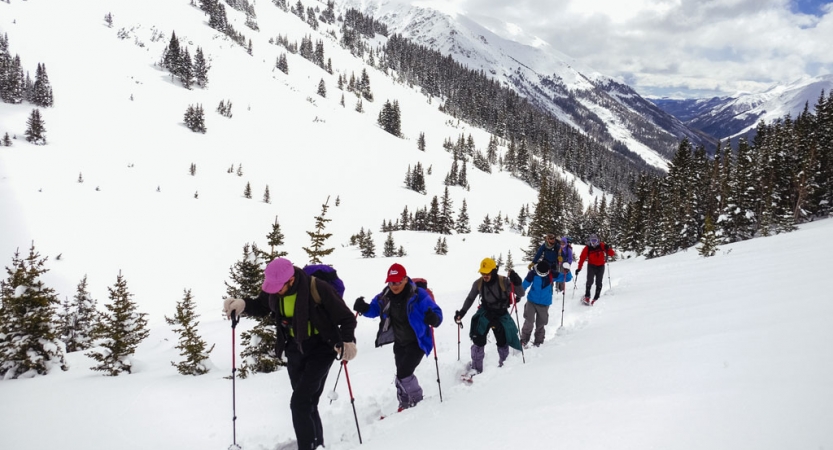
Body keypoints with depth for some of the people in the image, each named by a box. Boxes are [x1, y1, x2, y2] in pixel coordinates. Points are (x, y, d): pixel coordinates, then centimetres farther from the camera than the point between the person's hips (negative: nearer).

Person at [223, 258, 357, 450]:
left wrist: (348, 341, -31)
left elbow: (346, 317, -18)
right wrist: (242, 305, -8)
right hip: (295, 349, 6)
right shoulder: (273, 291, -11)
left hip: (321, 348, -6)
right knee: (306, 403, 16)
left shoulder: (317, 289, -27)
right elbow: (261, 306, 12)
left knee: (299, 402, -14)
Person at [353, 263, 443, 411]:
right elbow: (374, 309, 9)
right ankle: (406, 403, 37)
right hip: (399, 343, 6)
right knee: (402, 374, 17)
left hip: (417, 342, -6)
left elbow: (437, 313, -22)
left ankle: (416, 400, 10)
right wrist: (363, 308, -14)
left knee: (403, 373, -14)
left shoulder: (419, 295, -24)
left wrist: (433, 319, -46)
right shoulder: (384, 297, -8)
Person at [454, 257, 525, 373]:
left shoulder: (504, 282, -20)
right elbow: (470, 299, 6)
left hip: (501, 315, -1)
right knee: (478, 340, -12)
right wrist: (462, 312, -2)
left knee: (503, 342, 6)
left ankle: (503, 364, 31)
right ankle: (476, 368, -2)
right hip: (485, 313, 1)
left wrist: (516, 283, -35)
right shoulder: (478, 283, -11)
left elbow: (521, 294, -17)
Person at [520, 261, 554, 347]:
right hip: (532, 302, -1)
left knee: (541, 324, 10)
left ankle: (538, 342, 27)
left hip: (544, 304, 2)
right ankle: (524, 340, 7)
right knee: (529, 322, -11)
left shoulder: (552, 275, -11)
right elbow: (525, 284, -6)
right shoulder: (533, 274, -15)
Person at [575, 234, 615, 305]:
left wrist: (608, 249, -32)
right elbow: (582, 258, -7)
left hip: (600, 266, 1)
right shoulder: (587, 249, -9)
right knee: (590, 281, -17)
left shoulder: (602, 246, -9)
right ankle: (587, 297, -11)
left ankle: (595, 299, 3)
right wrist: (579, 268, -13)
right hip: (591, 266, -1)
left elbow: (611, 254, -10)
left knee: (599, 283, -2)